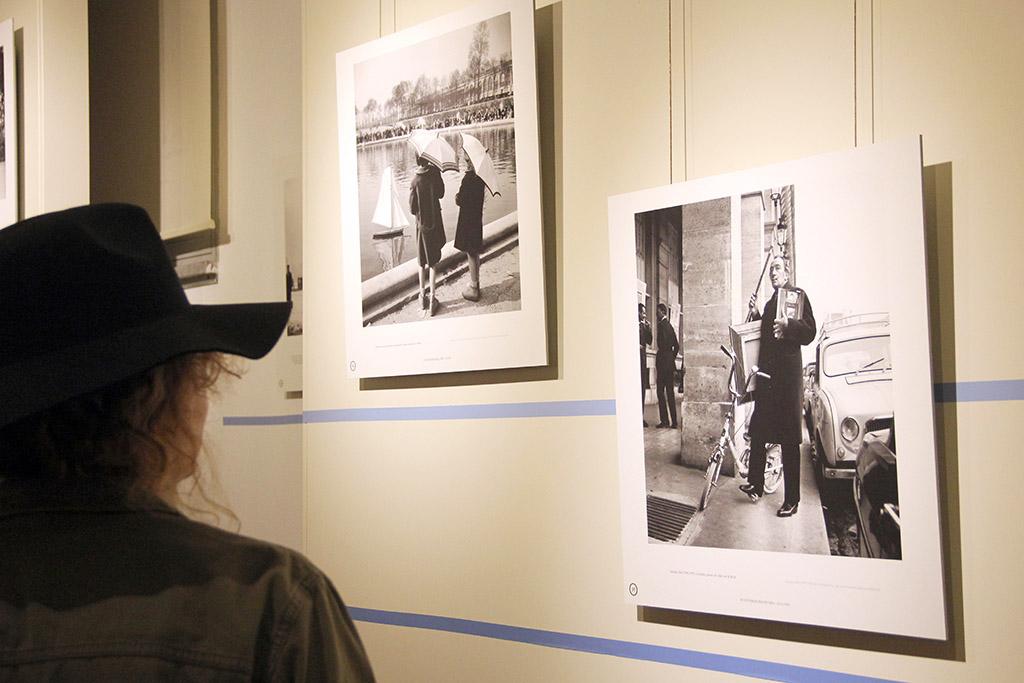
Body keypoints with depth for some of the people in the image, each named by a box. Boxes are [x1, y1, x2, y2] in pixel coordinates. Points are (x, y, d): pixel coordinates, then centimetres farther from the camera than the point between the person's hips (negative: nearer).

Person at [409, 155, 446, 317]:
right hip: (435, 222, 1)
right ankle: (432, 299, 7)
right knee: (433, 262, 8)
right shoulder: (435, 173, -12)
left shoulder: (416, 181, -16)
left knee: (422, 262, 15)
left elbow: (412, 208, -11)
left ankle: (423, 295, 23)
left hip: (422, 224, -1)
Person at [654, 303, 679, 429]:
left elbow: (662, 343, -20)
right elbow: (676, 345, 21)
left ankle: (665, 420, -7)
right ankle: (674, 422, 8)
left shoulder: (662, 325, -10)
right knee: (670, 392, 9)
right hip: (670, 363, 9)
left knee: (661, 391, -6)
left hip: (663, 361, -9)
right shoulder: (669, 325, 18)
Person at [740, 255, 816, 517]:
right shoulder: (770, 302, 21)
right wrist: (755, 314, 8)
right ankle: (755, 484, 25)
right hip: (766, 374, 7)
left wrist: (789, 324, -26)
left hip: (787, 375, -7)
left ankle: (792, 499, -1)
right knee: (757, 431, 11)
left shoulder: (798, 295, -2)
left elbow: (810, 332, -10)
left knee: (789, 439, -5)